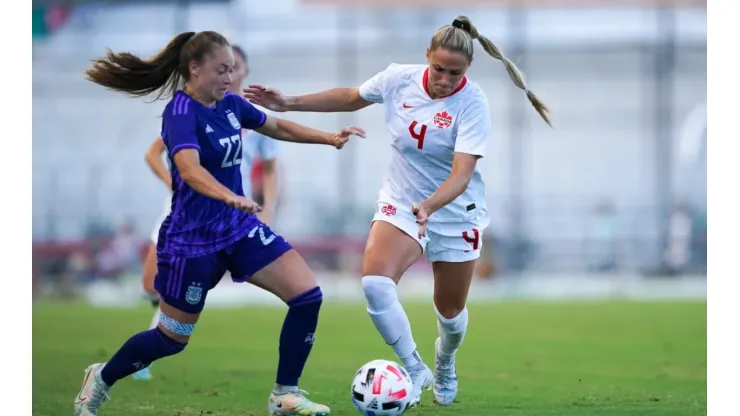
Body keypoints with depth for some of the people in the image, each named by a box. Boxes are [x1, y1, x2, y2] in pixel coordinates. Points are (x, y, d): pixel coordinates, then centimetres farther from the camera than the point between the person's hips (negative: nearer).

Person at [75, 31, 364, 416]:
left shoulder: (229, 104, 1)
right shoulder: (181, 111, -21)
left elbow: (277, 127, 20)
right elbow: (189, 169, -39)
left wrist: (329, 138, 11)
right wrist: (229, 197, -55)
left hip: (239, 228, 7)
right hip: (192, 238, -7)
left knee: (307, 295, -8)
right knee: (173, 338, 6)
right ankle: (100, 378, 32)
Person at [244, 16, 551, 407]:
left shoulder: (472, 103, -23)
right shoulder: (399, 79, -12)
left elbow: (462, 172, -32)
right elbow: (351, 97, 8)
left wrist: (430, 205, -49)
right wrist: (291, 103, 5)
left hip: (455, 211, -2)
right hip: (401, 203, 2)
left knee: (450, 312, 11)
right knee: (374, 282, -26)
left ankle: (445, 363, 48)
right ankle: (415, 370, -10)